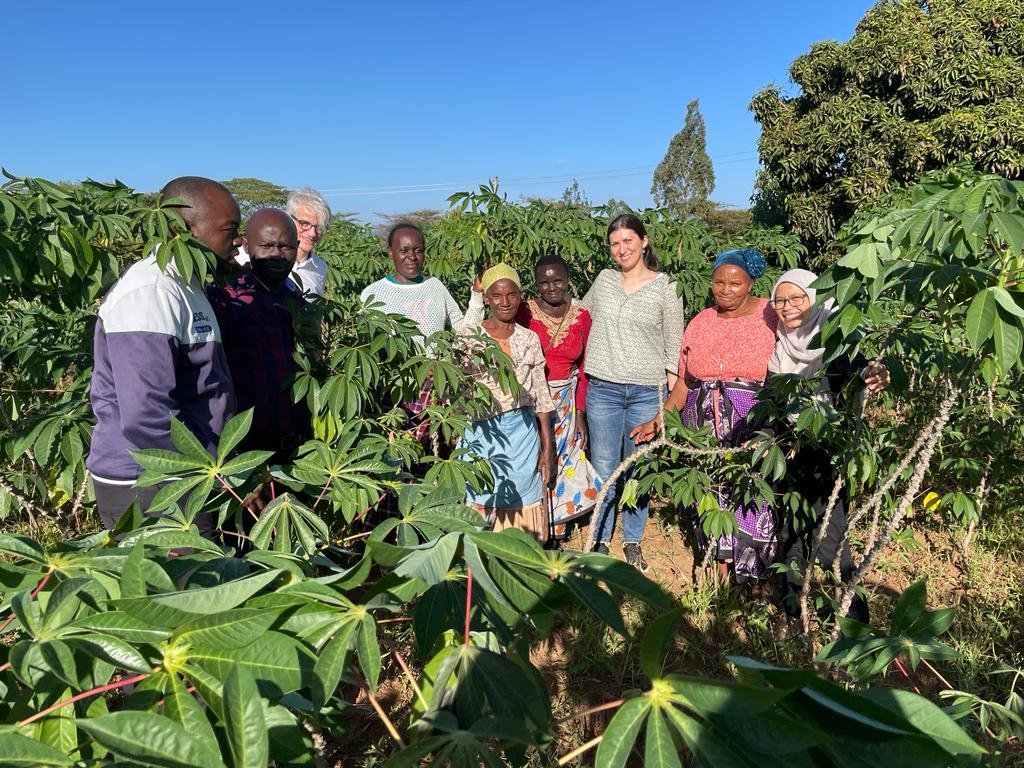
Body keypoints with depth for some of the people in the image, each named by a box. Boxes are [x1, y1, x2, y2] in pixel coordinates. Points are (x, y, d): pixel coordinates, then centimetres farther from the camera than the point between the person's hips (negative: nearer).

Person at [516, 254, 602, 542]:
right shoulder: (524, 312, -6)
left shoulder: (582, 317, 3)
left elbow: (582, 368, 5)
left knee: (559, 465, 9)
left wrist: (581, 414, 3)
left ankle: (554, 534, 25)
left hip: (565, 403, 3)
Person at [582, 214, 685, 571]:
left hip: (648, 393, -1)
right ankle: (599, 539, 23)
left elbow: (674, 344, 1)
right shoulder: (603, 280, 6)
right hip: (603, 390, 2)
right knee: (603, 469, 8)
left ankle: (633, 542, 26)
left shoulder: (666, 287, -1)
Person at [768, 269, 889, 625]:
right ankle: (793, 611, 30)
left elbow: (855, 367, -32)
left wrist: (870, 375, -53)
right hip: (786, 458, 5)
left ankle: (856, 620, 14)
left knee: (829, 542, -5)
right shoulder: (776, 349, 4)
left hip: (826, 458, -4)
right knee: (791, 538, 14)